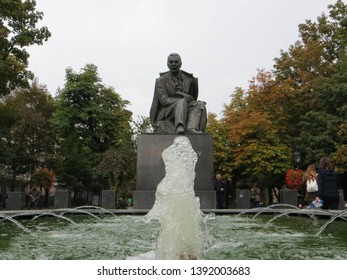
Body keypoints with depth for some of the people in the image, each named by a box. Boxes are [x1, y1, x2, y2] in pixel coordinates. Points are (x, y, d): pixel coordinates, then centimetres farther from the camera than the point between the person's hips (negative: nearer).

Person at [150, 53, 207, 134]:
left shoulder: (188, 80, 11)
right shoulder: (161, 81, 1)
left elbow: (193, 99, 20)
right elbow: (164, 100, -11)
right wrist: (183, 100, -23)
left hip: (184, 114, 4)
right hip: (166, 114, -4)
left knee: (200, 105, -21)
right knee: (182, 102, -31)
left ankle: (192, 129, -43)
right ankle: (180, 127, -53)